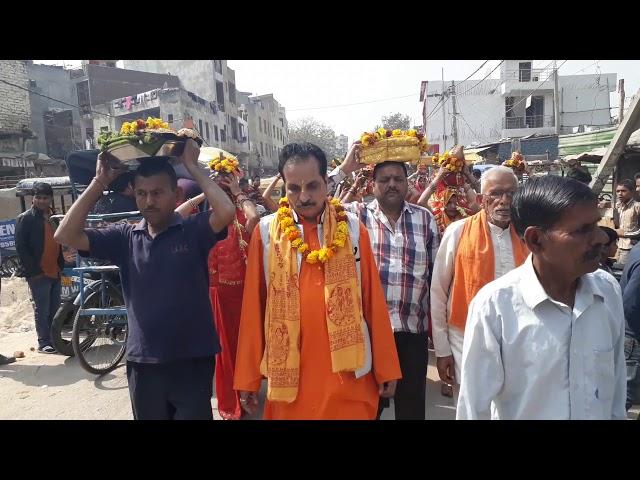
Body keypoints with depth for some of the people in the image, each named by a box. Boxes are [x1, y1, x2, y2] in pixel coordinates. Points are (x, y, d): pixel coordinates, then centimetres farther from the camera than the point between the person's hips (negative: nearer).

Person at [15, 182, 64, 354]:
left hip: (55, 273, 6)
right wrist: (35, 270, -12)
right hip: (38, 274, -6)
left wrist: (61, 265, 12)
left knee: (54, 309, 11)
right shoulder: (25, 218, -4)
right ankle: (43, 343, 7)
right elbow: (21, 247, -8)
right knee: (42, 310, -1)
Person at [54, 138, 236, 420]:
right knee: (149, 416, 21)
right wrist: (100, 182, -8)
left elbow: (226, 212, -26)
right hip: (143, 364, 4)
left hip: (192, 361, -3)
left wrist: (192, 166, -16)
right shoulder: (125, 237, 1)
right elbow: (66, 235, -6)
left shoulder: (193, 231, -7)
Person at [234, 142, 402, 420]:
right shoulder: (266, 231, -2)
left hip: (348, 372, 0)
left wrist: (386, 367, 1)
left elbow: (374, 300, 0)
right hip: (289, 374, 0)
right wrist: (248, 376, 0)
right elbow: (253, 305, -1)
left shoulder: (352, 228, -1)